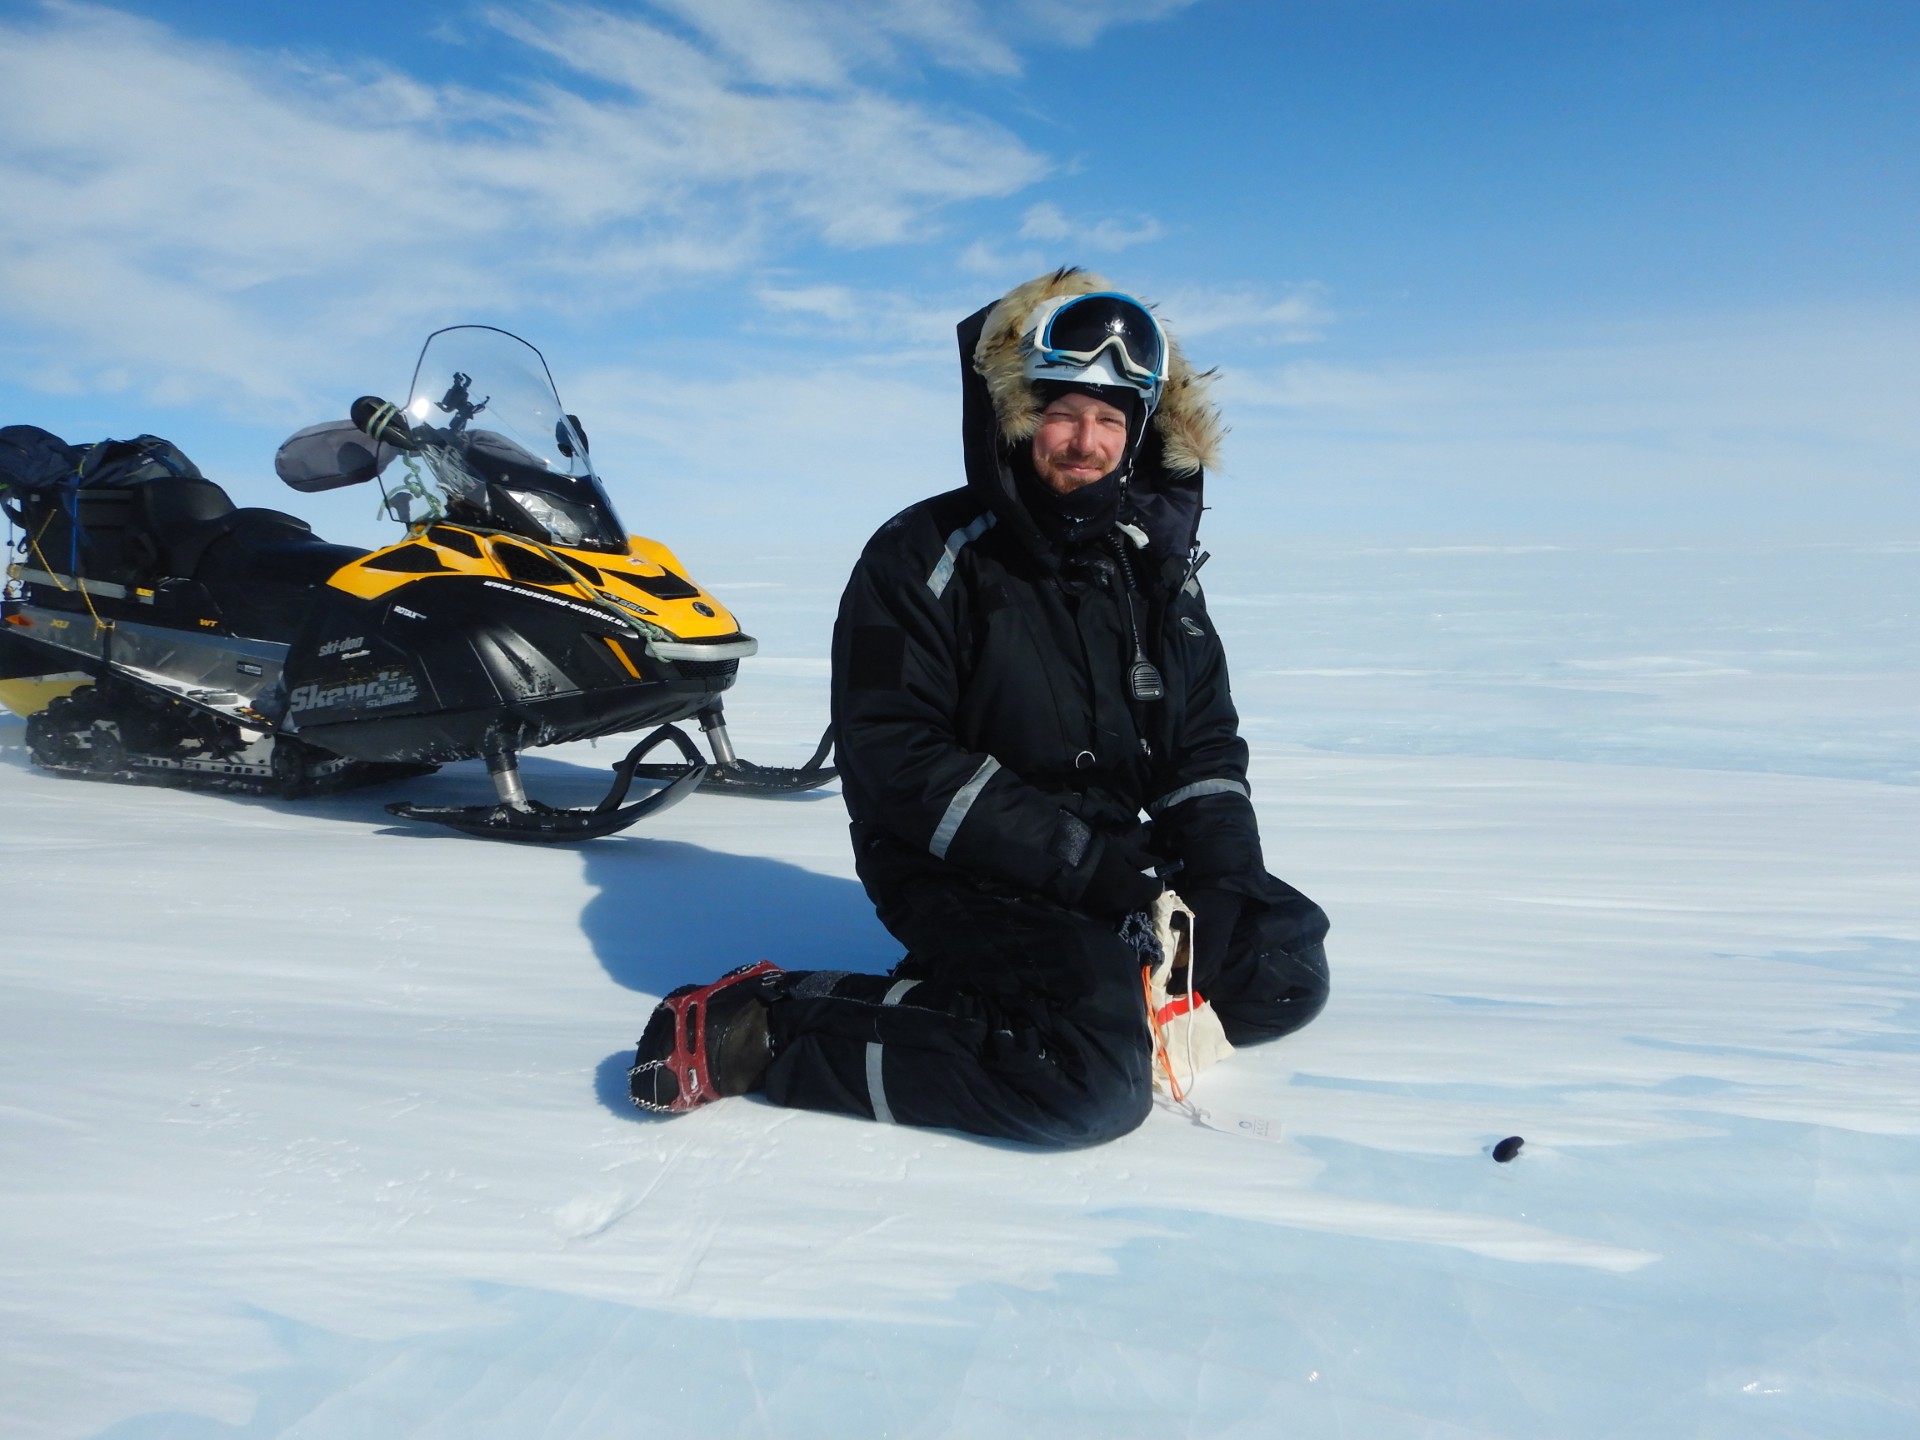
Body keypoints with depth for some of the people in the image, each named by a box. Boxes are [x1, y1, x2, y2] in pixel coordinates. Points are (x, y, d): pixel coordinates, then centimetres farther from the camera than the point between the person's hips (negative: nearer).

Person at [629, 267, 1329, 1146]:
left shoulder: (1152, 561, 9)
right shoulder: (926, 556, -10)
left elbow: (1205, 739, 11)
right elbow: (894, 757, -18)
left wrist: (1223, 868, -7)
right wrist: (1080, 860, -23)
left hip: (1123, 864, 8)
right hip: (965, 877, -7)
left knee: (1285, 970, 4)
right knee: (1098, 1083, -27)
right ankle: (769, 1031, -17)